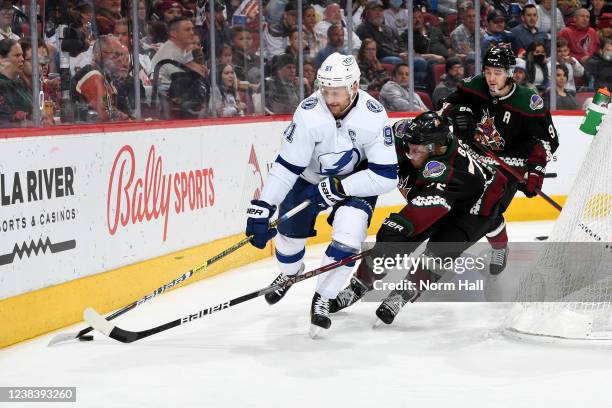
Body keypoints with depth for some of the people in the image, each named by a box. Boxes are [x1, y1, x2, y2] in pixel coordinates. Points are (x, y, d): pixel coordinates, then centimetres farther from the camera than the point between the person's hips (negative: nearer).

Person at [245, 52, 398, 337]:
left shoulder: (373, 116, -30)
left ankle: (322, 299, -1)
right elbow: (286, 166, -25)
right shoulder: (309, 113, -30)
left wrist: (338, 187, -31)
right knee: (289, 231, 5)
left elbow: (386, 176, -27)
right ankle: (289, 272, 43)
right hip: (311, 175, 1)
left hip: (357, 178, -1)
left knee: (349, 234, -21)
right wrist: (262, 207, -31)